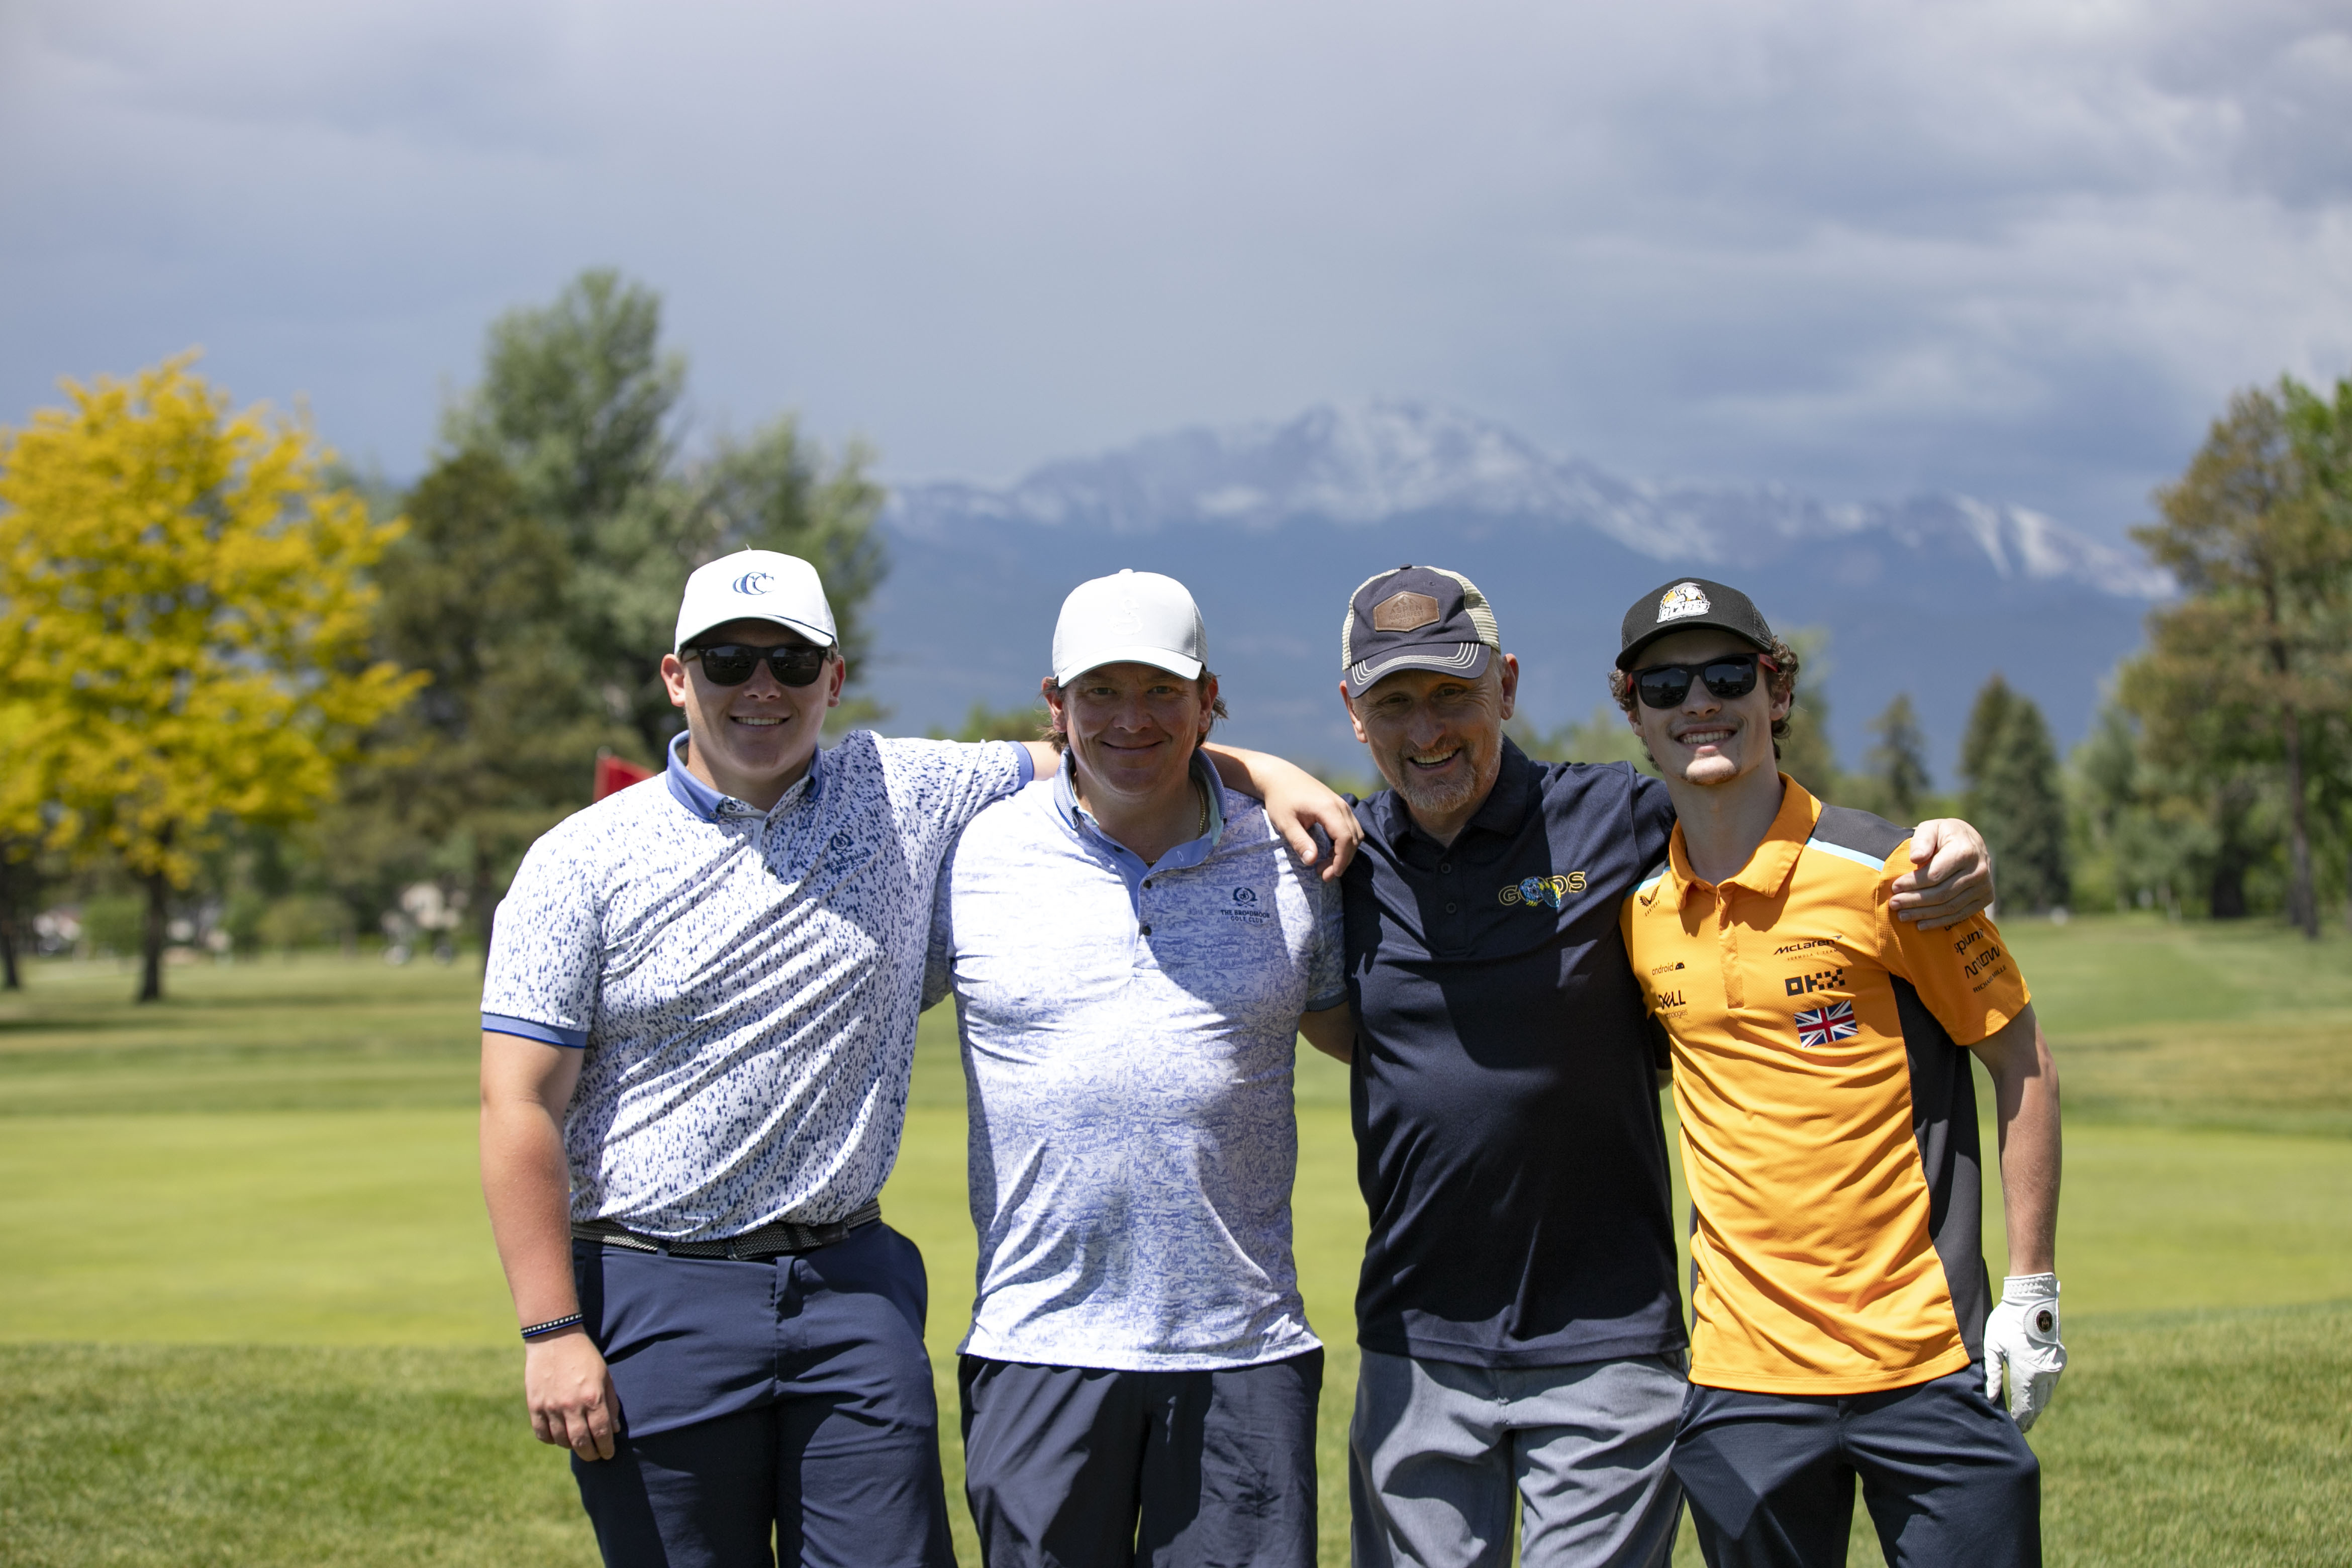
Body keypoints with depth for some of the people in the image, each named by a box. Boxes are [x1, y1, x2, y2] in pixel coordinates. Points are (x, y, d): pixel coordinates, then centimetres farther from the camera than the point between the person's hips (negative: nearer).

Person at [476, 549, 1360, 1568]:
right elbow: (522, 1109, -5)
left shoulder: (903, 797, 6)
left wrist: (1261, 773, 0)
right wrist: (553, 1333, -11)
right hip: (661, 1294, -2)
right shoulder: (582, 862, -3)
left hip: (852, 1289, 3)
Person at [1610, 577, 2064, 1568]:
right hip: (1742, 1371, 3)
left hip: (1926, 1356, -3)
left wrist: (2032, 1294, -3)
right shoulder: (1633, 907, 5)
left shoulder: (1884, 871, -6)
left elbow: (2020, 1060, 0)